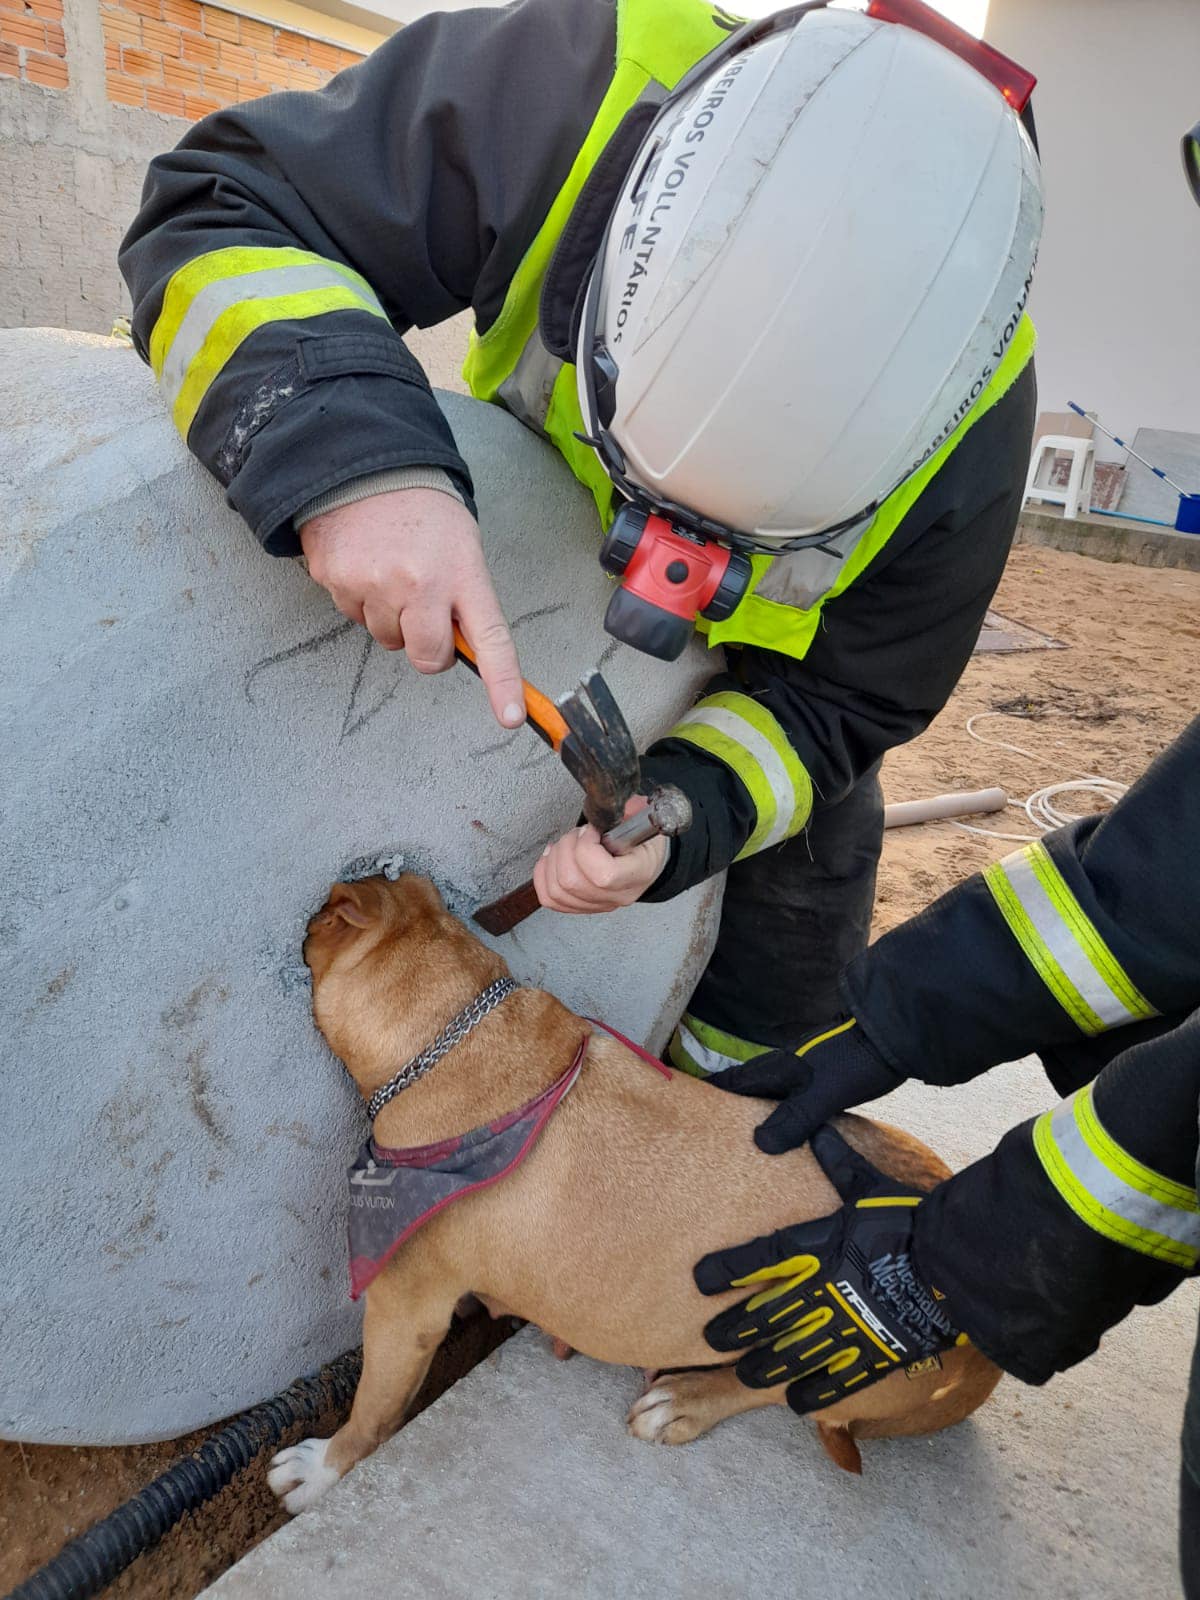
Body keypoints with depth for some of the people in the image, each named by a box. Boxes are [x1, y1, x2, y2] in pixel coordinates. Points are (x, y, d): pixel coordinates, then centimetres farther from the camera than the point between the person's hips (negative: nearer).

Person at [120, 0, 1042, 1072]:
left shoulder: (966, 428, -34)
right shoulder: (568, 94, -38)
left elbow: (840, 702, -21)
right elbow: (223, 211, -32)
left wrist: (685, 811, -41)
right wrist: (350, 459, -53)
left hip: (749, 669, 0)